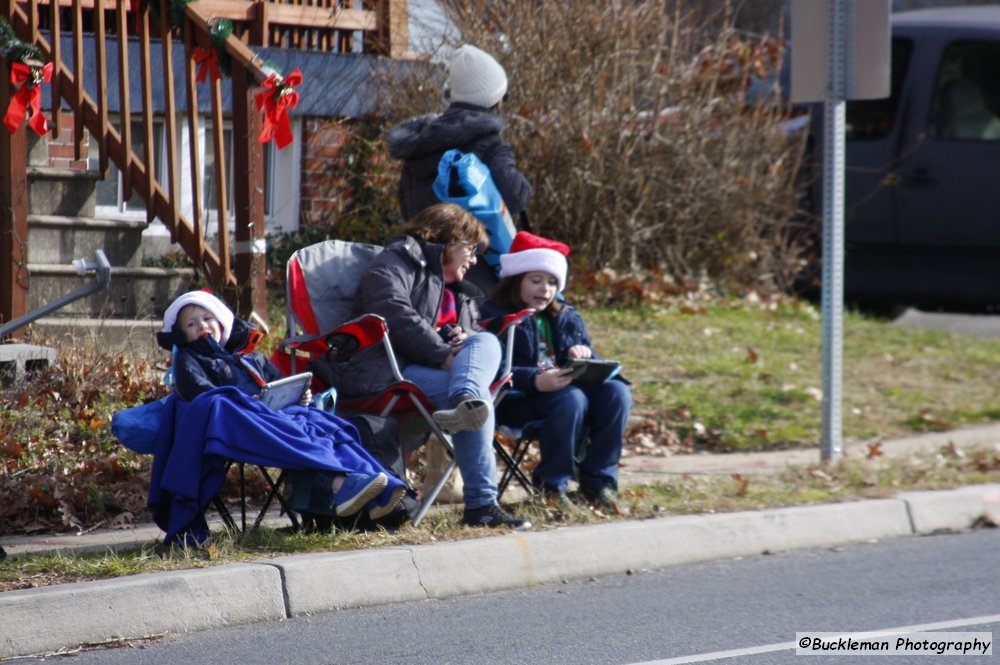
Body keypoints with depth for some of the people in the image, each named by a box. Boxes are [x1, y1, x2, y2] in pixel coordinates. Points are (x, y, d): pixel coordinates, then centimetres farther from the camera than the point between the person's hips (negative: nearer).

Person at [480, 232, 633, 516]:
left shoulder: (568, 318, 24)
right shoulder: (493, 317, 1)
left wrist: (584, 354, -9)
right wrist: (536, 381, -31)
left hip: (567, 387, 6)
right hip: (518, 402, -6)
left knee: (616, 393, -22)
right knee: (571, 400, -36)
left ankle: (598, 479, -14)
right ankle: (553, 482, -21)